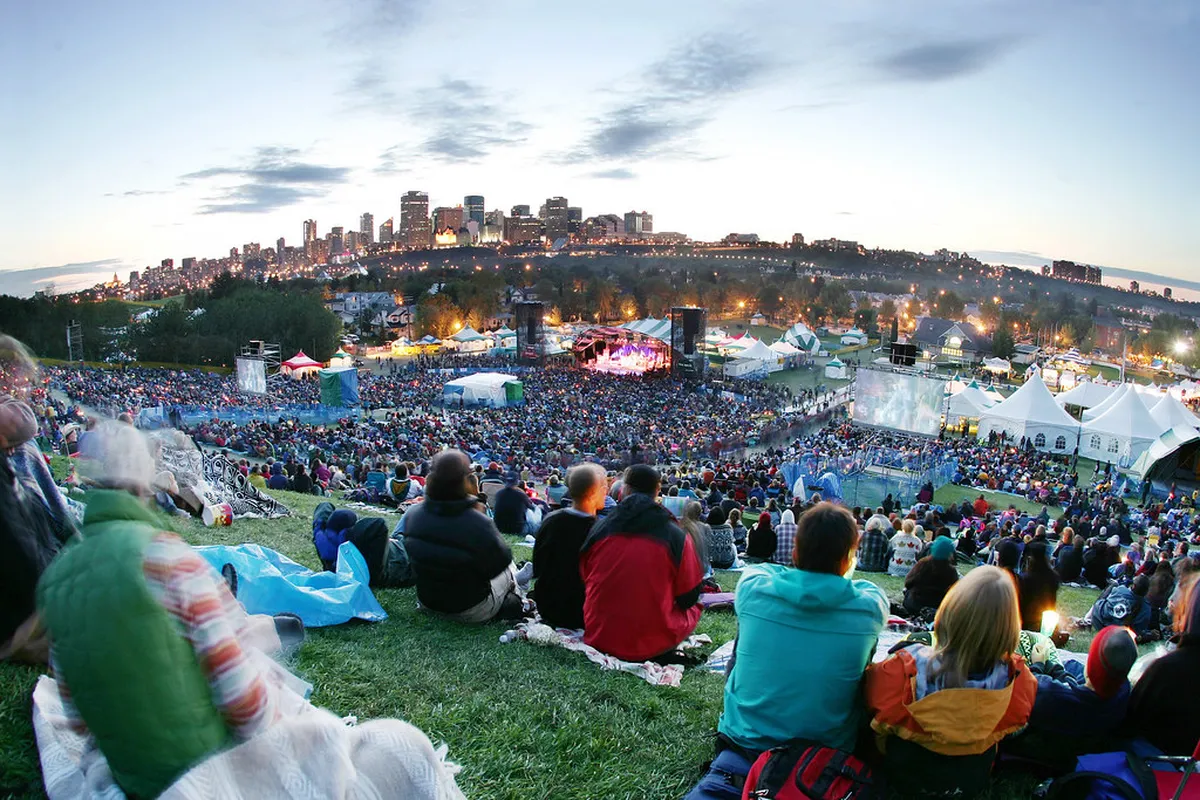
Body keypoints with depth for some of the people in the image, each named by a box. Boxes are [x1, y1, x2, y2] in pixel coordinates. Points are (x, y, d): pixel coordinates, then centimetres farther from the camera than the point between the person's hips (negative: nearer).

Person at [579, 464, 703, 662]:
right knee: (693, 609, 23)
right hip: (653, 647, -4)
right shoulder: (677, 537, -10)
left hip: (599, 640, 4)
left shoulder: (599, 529, -3)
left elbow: (583, 579, 10)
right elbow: (688, 598, -1)